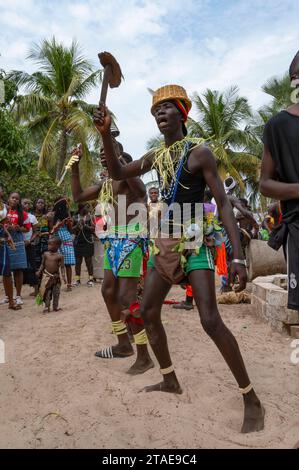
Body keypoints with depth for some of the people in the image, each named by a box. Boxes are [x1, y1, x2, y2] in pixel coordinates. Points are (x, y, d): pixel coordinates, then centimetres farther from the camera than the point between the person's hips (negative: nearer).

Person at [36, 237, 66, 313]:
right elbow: (43, 264, 10)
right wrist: (39, 271, -1)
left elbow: (62, 267, -6)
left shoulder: (60, 256, -7)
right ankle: (47, 307, 11)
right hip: (46, 276, 1)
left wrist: (63, 276, -13)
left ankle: (55, 307, 20)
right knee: (47, 292, 2)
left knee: (56, 292, 8)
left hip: (56, 276, -1)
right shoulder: (45, 254, 1)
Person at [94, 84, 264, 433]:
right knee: (147, 312, 9)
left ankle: (252, 400, 3)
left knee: (210, 320, -14)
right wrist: (105, 134, -1)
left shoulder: (199, 152, -8)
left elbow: (223, 204, -12)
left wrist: (238, 255, -20)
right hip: (166, 242, 7)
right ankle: (170, 380, 27)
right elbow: (117, 173, 15)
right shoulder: (155, 157, 11)